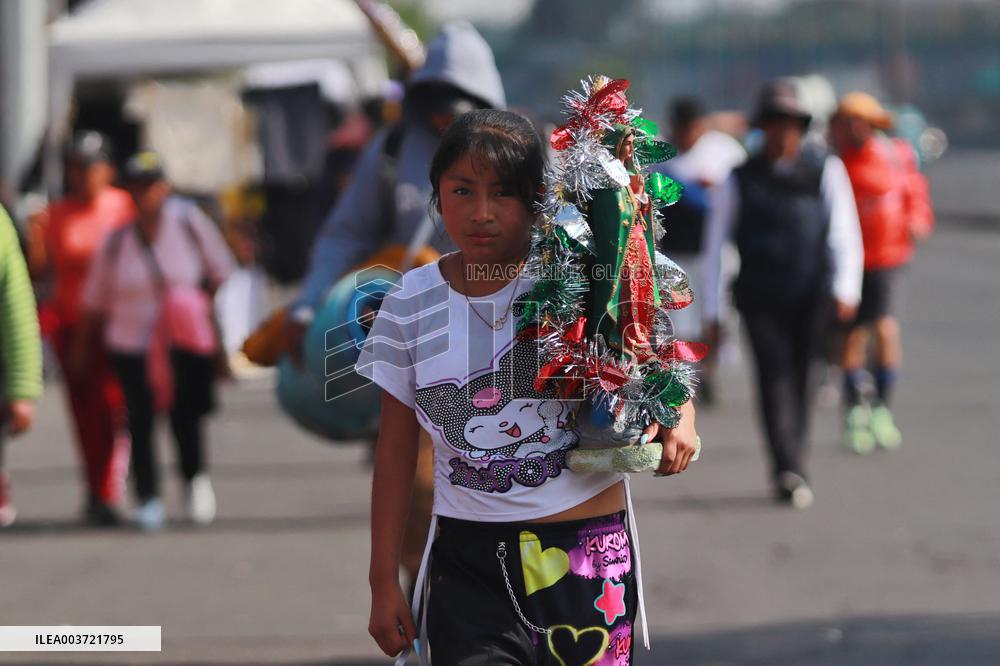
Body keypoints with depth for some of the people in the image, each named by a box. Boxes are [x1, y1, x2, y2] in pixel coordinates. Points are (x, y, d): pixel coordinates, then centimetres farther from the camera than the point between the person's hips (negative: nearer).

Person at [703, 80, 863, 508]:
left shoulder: (825, 171, 7)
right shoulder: (741, 180, 7)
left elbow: (844, 232, 1)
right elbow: (714, 244, 11)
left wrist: (846, 287, -15)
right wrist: (710, 310, 7)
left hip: (810, 298, 1)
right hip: (760, 299, -1)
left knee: (800, 381, 6)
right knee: (774, 375, -15)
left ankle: (789, 471, 20)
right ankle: (789, 472, -24)